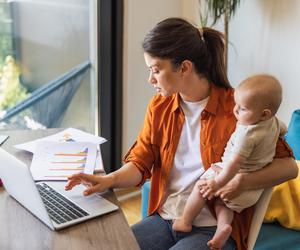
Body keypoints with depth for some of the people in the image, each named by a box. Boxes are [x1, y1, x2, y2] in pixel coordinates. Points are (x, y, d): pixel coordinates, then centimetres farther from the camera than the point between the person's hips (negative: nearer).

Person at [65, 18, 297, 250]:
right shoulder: (159, 105, 3)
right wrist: (109, 179, -17)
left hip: (213, 229, -4)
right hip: (164, 219, 4)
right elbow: (139, 164, 3)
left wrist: (243, 181, -25)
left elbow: (289, 165, -8)